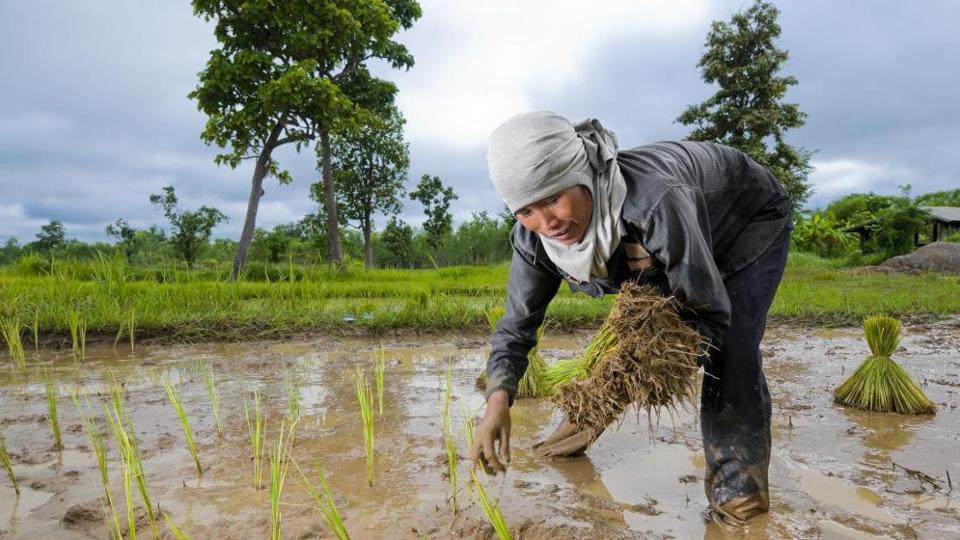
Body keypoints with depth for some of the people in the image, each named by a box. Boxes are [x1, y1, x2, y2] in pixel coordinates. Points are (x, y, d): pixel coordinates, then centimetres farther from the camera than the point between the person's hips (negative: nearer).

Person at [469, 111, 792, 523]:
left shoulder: (656, 202, -46)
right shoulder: (533, 238, -27)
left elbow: (710, 314, -36)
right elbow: (516, 325, -17)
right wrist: (498, 399, -35)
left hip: (750, 218, -5)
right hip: (659, 241, 5)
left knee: (729, 349, -20)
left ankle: (737, 483, -1)